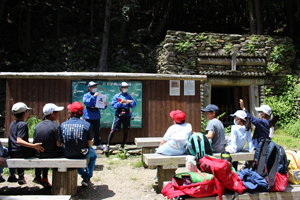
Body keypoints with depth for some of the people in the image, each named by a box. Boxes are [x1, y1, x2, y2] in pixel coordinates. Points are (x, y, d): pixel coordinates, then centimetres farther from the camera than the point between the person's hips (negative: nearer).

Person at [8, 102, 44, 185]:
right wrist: (33, 146, -35)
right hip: (22, 153, -8)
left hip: (12, 153, 8)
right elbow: (19, 141, -27)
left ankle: (12, 176, 43)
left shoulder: (12, 124, 10)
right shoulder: (23, 124, -16)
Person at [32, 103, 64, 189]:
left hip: (38, 155, 5)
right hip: (52, 155, -5)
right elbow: (58, 144, -17)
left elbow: (34, 142, 4)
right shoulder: (56, 126, -15)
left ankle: (38, 177, 40)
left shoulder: (37, 125, 1)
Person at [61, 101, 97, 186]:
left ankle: (83, 175, 40)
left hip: (67, 154, 2)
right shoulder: (87, 124, -9)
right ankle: (87, 178, 33)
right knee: (93, 153, 32)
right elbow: (90, 143, -5)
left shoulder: (63, 124, -4)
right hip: (82, 154, -2)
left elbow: (61, 142, 6)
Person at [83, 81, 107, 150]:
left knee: (97, 130, 8)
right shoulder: (86, 95, 2)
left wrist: (105, 105, -11)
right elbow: (86, 102, -18)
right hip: (89, 115, -3)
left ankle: (98, 144, 17)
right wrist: (93, 96, -22)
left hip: (96, 115, 4)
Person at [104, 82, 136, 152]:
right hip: (118, 114, -2)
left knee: (125, 130, 5)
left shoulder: (129, 96, 12)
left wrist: (130, 102, -13)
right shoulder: (116, 96, 7)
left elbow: (133, 105, 7)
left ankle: (122, 146, 18)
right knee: (113, 130, -7)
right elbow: (113, 105, -3)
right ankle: (107, 145, -3)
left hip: (126, 115, 2)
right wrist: (120, 103, -16)